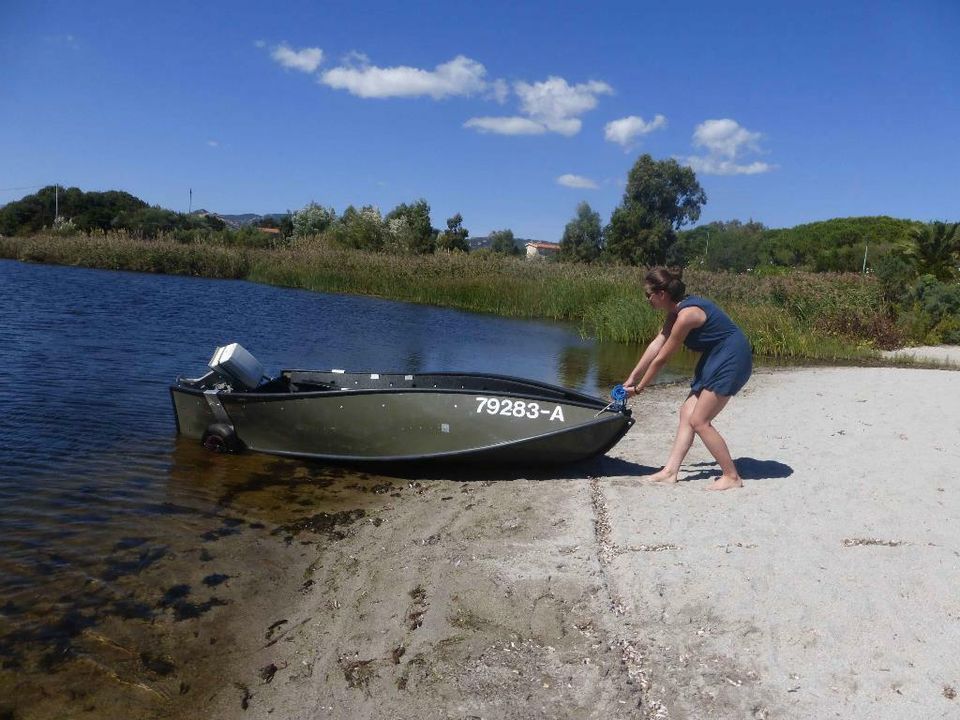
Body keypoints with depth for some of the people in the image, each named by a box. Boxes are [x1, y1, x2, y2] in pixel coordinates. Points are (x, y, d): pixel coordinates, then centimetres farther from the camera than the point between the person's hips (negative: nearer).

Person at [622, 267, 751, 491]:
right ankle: (671, 471, 11)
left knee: (699, 421, -7)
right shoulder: (676, 311, 5)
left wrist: (638, 388, -5)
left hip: (730, 361, -10)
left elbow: (661, 359, -17)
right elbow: (656, 345, 10)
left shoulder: (686, 315, -24)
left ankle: (732, 476, 4)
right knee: (687, 412, 7)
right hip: (715, 359, 10)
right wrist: (632, 378, 11)